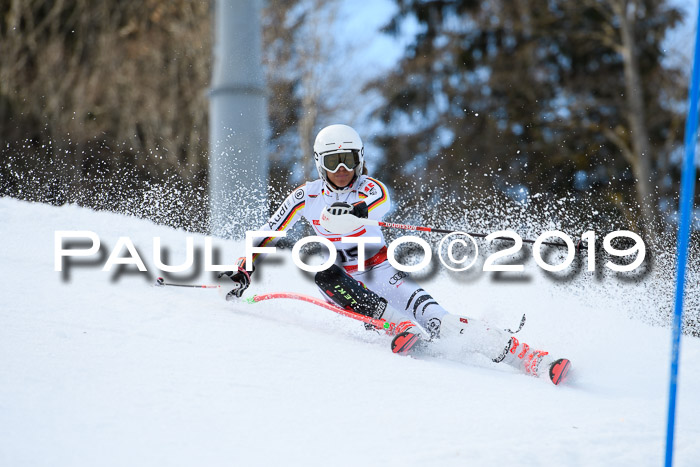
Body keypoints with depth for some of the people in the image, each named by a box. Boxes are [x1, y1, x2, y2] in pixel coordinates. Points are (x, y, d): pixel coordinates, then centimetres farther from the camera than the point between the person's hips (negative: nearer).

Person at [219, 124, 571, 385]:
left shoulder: (368, 187, -9)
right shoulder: (307, 197, -2)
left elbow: (383, 200, -34)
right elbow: (269, 234, 6)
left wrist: (357, 210, -56)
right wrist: (244, 270, -6)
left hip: (381, 272, -2)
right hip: (344, 283, 2)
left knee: (437, 321, -23)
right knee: (325, 273, -34)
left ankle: (532, 360, -29)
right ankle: (395, 323, -39)